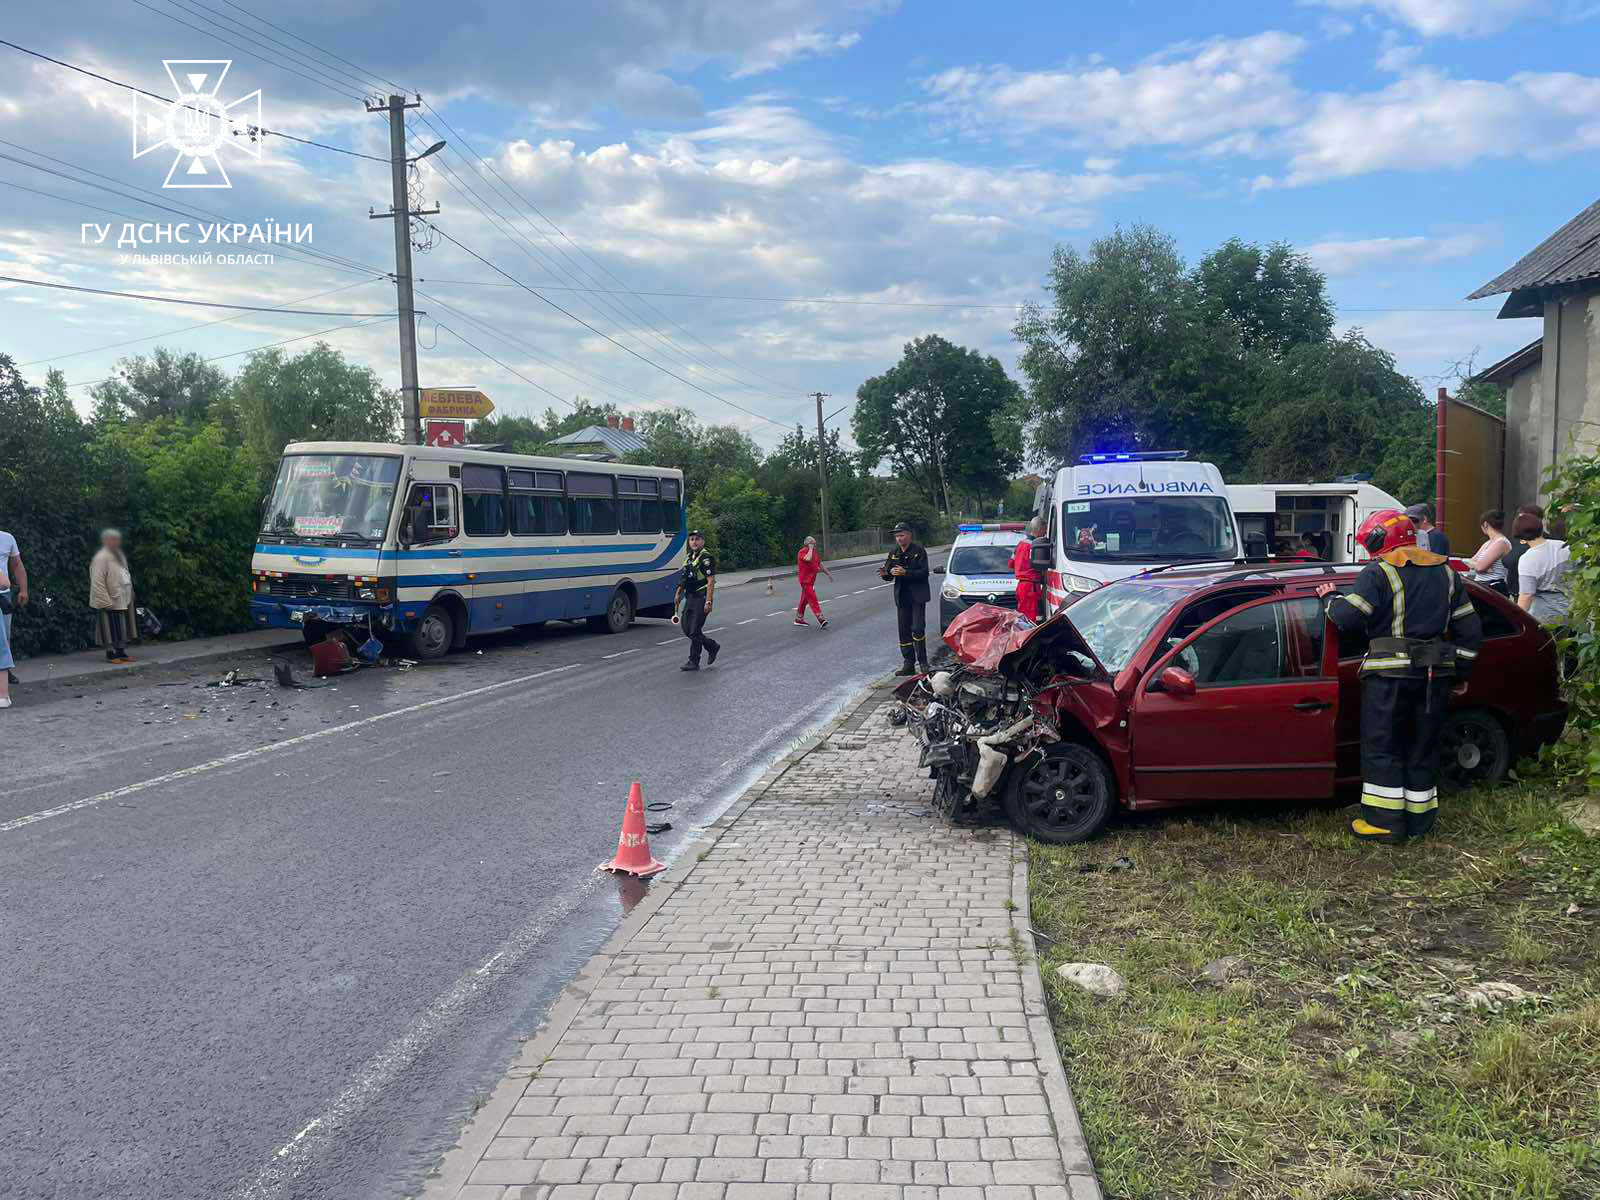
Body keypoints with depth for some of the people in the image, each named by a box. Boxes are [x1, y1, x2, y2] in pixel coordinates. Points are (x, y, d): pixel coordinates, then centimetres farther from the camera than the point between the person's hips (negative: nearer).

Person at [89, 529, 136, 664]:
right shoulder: (101, 557, -14)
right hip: (111, 601, -9)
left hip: (124, 600, 9)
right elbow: (97, 582, -18)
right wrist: (106, 602, -21)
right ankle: (111, 654, 5)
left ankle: (121, 653, 19)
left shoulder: (119, 555, 14)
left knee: (123, 629, 12)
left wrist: (130, 594, 16)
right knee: (112, 630, -2)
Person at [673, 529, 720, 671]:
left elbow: (711, 581, -17)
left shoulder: (706, 558, -11)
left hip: (701, 598, -9)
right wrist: (679, 593, 15)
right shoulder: (689, 557, 15)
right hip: (690, 598, 9)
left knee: (695, 630, -8)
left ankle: (694, 662, 1)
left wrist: (708, 602, -23)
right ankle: (712, 647, 25)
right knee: (687, 629, 9)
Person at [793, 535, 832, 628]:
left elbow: (820, 564, 21)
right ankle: (820, 619, -15)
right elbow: (808, 559, -37)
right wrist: (810, 549, -23)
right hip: (805, 580, -9)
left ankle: (799, 619, 24)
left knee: (804, 599, 15)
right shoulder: (802, 552, -15)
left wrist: (828, 574, 21)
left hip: (811, 580, 9)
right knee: (813, 599, -11)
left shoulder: (815, 552, 12)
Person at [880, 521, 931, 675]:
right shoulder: (894, 553, 11)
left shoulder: (919, 551, -6)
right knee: (904, 632, 6)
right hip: (902, 597, 5)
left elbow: (924, 573, -14)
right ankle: (909, 664, 12)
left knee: (918, 630, -12)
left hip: (918, 597, -5)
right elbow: (889, 575, 11)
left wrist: (905, 573, -25)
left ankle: (923, 662, -2)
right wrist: (885, 573, -13)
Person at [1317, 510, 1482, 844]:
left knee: (1382, 749, 2)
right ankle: (1419, 820, 20)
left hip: (1390, 675, -6)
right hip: (1435, 677, 6)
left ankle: (1385, 821, 2)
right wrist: (1460, 674, 22)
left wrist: (1331, 597, 4)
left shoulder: (1379, 574, -8)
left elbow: (1349, 618, -16)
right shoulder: (1446, 573, 14)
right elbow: (1470, 630, 16)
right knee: (1423, 749, 14)